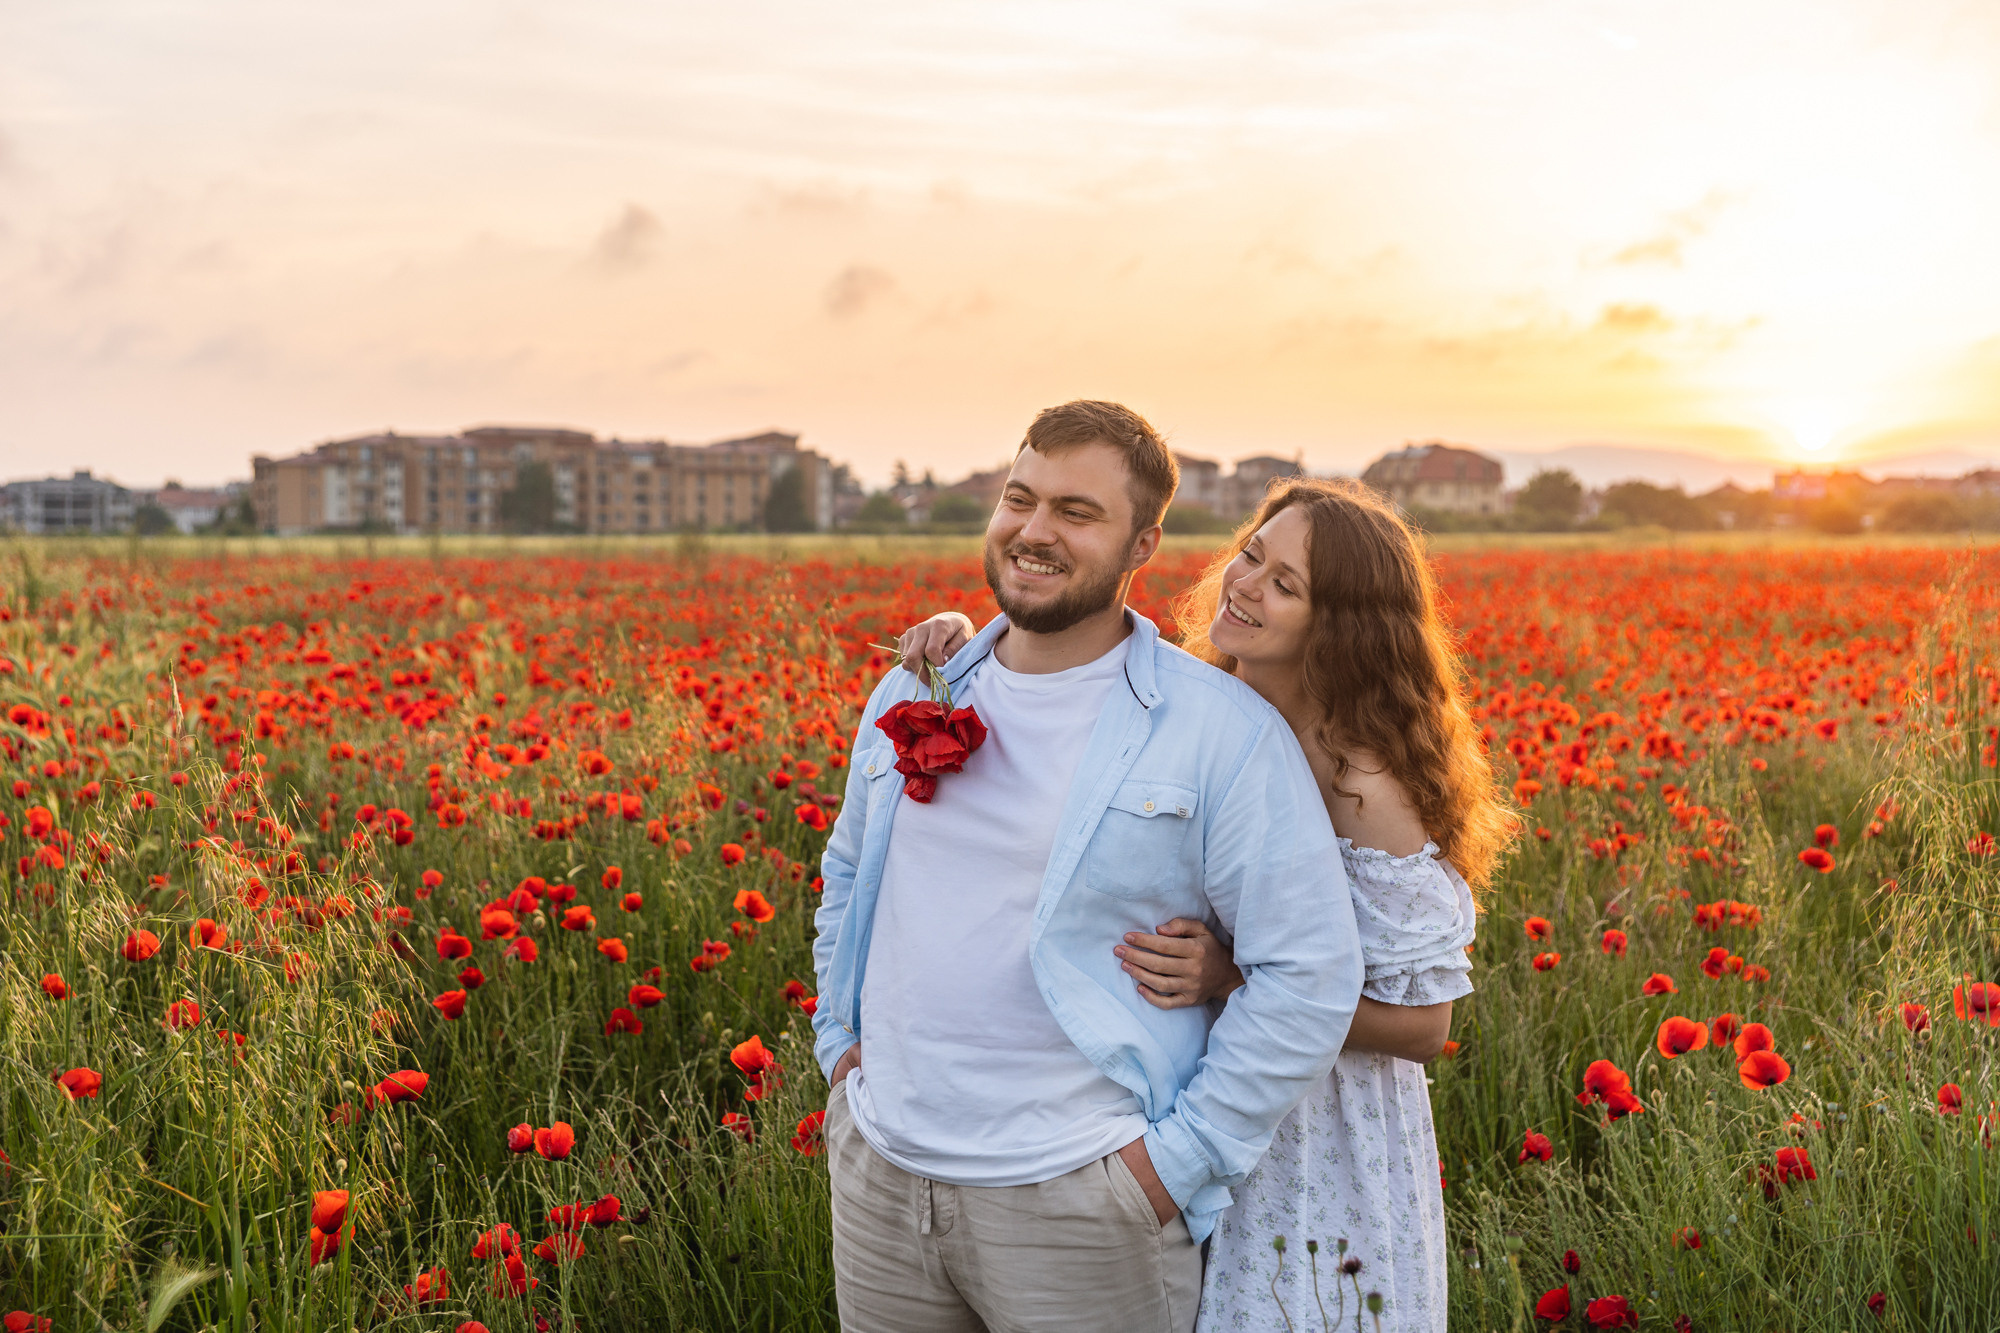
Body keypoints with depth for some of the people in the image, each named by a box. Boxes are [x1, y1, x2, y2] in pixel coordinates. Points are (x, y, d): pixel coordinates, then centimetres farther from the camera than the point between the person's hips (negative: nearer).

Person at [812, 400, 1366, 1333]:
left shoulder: (1226, 734, -10)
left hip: (1080, 1209, -5)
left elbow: (1311, 973, -12)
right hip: (877, 1177, 5)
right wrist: (840, 1044, 13)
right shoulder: (909, 699, 8)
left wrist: (1177, 1158, -13)